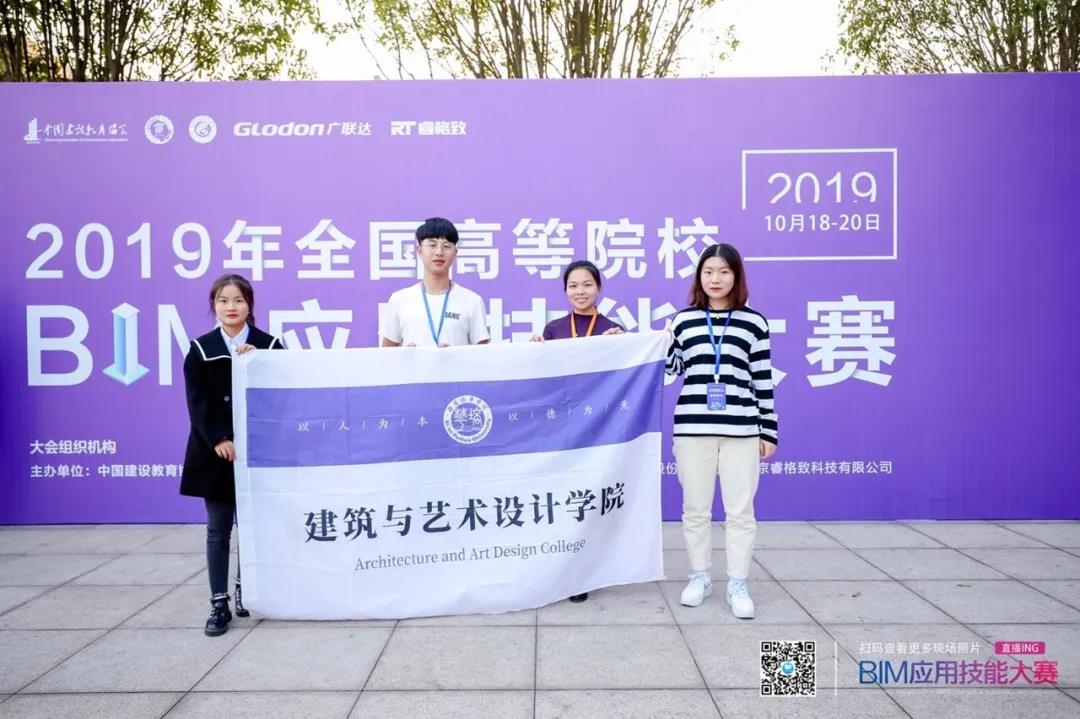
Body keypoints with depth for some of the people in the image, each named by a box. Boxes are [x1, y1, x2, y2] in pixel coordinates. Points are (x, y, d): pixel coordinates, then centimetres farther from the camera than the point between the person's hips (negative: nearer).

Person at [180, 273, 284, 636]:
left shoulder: (268, 345, 2)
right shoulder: (200, 349, 3)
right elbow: (198, 405, -3)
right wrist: (219, 441, -14)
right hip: (215, 450, 0)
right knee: (218, 529, 4)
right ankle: (219, 603, 11)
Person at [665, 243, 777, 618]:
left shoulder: (754, 322, 5)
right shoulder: (683, 319, 7)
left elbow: (763, 380, 5)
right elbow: (669, 368, 13)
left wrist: (768, 431, 4)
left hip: (741, 429, -1)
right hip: (692, 427, 1)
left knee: (741, 511, 4)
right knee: (695, 509, 9)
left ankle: (738, 584, 17)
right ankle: (699, 577, 25)